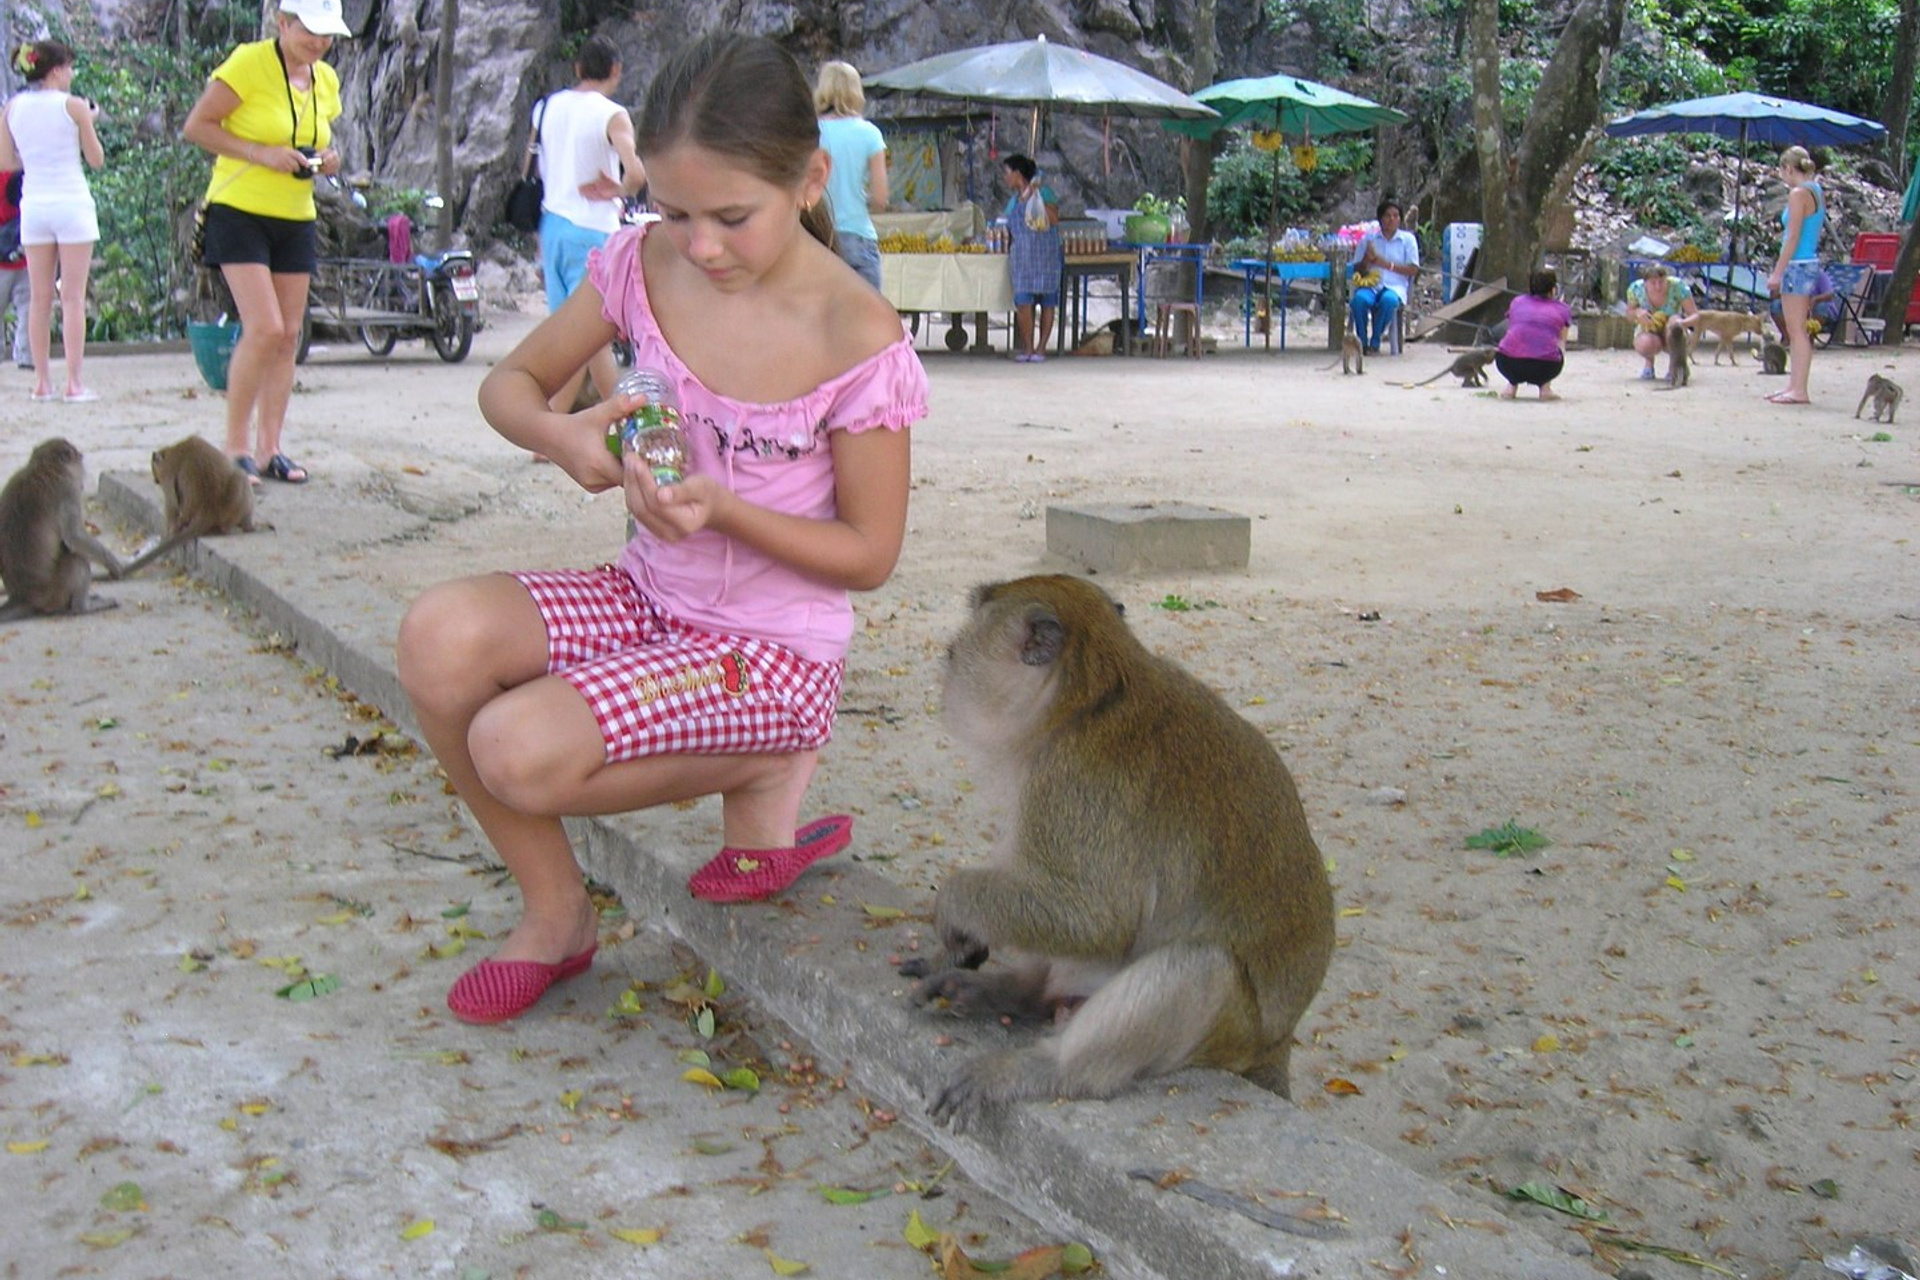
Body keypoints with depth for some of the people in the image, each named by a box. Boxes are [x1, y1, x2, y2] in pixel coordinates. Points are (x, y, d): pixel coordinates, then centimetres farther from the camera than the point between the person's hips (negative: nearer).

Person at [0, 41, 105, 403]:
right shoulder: (73, 106, -6)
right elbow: (97, 160, -1)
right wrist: (90, 122, 13)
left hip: (33, 206, 4)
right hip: (72, 203, -4)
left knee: (39, 298, 9)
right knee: (73, 298, -3)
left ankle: (42, 381, 9)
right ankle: (75, 383, -5)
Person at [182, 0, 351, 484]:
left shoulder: (326, 80, 9)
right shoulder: (249, 63, -11)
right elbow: (196, 127, -10)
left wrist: (328, 158, 1)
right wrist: (263, 154, -20)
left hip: (296, 220, 7)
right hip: (240, 212, -7)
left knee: (289, 335, 4)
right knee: (264, 328, -16)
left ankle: (269, 448, 11)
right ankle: (236, 448, -4)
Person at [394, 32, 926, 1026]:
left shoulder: (858, 343, -19)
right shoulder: (645, 267, -5)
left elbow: (870, 555, -12)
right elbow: (509, 384, 6)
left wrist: (724, 510, -28)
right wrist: (562, 435, -18)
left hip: (771, 646, -6)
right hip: (646, 598, 6)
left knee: (518, 752, -26)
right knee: (440, 638, -22)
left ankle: (761, 775, 2)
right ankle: (555, 912, 0)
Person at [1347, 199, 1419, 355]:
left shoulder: (1408, 239, 12)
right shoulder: (1368, 239, 16)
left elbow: (1413, 270, 3)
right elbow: (1357, 270, 14)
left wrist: (1386, 264, -7)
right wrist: (1366, 259, -8)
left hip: (1394, 286, -1)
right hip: (1370, 285, 1)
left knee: (1389, 300, -39)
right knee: (1359, 299, -36)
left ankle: (1375, 343, -22)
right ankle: (1362, 342, -20)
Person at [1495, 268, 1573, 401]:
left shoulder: (1517, 302, 23)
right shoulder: (1562, 309, 18)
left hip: (1508, 365, 1)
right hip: (1545, 367, -1)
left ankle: (1511, 386, 15)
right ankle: (1545, 388, 13)